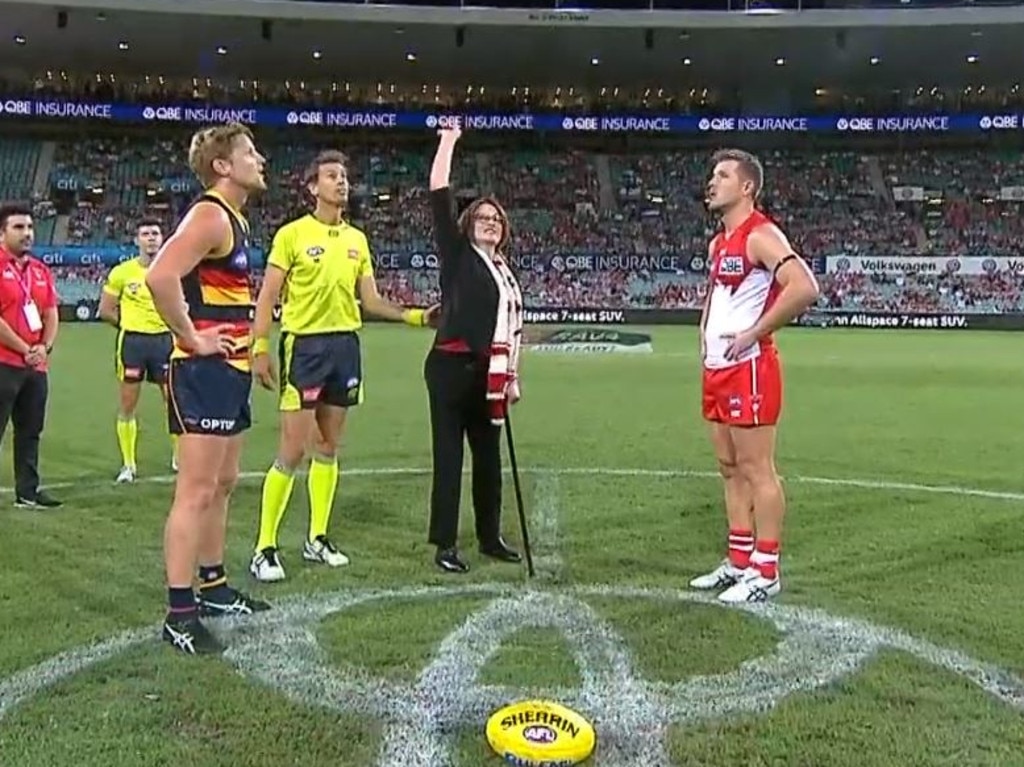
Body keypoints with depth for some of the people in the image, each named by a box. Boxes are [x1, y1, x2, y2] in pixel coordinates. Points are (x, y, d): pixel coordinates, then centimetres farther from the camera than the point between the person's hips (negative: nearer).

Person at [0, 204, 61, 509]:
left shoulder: (41, 270, 14)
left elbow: (51, 314, 15)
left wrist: (44, 347, -1)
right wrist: (24, 350, -12)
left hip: (36, 365, 7)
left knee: (30, 431, 13)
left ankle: (28, 492, 21)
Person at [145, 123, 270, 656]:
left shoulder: (233, 217, 16)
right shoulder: (210, 215, -14)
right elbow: (159, 276, -29)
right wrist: (192, 338, -20)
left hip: (230, 368, 10)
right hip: (205, 370, -10)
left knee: (222, 486, 17)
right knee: (196, 492, -7)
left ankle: (212, 588, 30)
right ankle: (179, 615, 0)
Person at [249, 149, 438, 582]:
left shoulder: (357, 239, 12)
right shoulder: (292, 234, -4)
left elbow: (370, 300, 12)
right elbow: (267, 298, -6)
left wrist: (414, 316, 0)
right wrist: (260, 349, -14)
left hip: (345, 344, 6)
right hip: (305, 345, -6)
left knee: (328, 447, 11)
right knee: (292, 450, -7)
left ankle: (317, 539, 22)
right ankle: (264, 548, 3)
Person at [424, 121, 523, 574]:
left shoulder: (506, 272, 18)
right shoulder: (457, 254, 1)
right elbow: (440, 197, -7)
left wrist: (512, 376, 16)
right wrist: (448, 141, -5)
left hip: (488, 373, 7)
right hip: (451, 367, -6)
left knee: (488, 454, 13)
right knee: (449, 454, -2)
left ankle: (490, 537, 25)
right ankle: (445, 545, 5)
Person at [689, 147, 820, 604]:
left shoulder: (760, 235, -12)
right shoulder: (718, 243, 17)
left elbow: (804, 288, -26)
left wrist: (753, 334, -20)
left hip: (749, 369, -10)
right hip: (718, 369, 10)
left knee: (756, 469, -4)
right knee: (730, 469, 13)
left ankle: (766, 572, 4)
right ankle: (739, 562, 22)